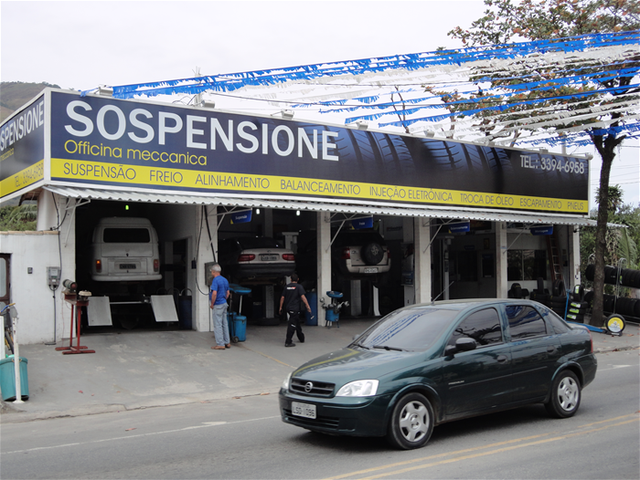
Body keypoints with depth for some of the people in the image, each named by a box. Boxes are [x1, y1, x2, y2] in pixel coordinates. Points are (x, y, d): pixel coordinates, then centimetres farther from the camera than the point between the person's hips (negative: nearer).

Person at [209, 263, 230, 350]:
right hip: (224, 304, 9)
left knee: (217, 325, -4)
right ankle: (227, 342, 18)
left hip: (217, 305, -9)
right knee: (224, 324, 13)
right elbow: (228, 293, 17)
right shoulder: (225, 280, 11)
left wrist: (212, 304, -15)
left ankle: (220, 344, -3)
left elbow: (214, 293, -25)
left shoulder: (215, 280, -16)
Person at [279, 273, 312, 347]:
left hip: (288, 308, 6)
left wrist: (280, 308, 14)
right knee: (292, 324, -7)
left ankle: (301, 338, 31)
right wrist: (307, 306, -17)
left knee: (297, 323, 21)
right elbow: (302, 297, -17)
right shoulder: (299, 287, -7)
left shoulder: (287, 287, 9)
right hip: (295, 308, -6)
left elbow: (282, 297, 9)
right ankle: (288, 342, -10)